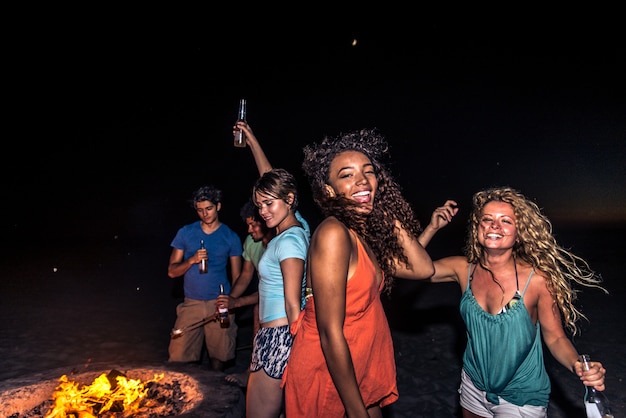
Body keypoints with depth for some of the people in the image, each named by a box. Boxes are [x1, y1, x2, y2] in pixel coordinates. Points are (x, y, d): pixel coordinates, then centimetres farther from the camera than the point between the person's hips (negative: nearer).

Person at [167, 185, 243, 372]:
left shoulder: (231, 237, 2)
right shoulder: (185, 233, 4)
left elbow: (237, 277, 6)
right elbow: (172, 271, 3)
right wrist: (192, 260, -14)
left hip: (219, 304, -1)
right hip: (191, 303, 1)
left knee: (219, 355, 5)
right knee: (180, 357, -1)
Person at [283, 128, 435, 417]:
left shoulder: (366, 234, 3)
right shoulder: (333, 233, -23)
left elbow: (423, 269, -2)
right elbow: (330, 334, -24)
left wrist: (390, 216, -3)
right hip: (326, 376, -8)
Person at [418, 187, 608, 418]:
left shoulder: (537, 280, -21)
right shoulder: (464, 269, -13)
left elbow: (555, 337, -11)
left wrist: (578, 365, -29)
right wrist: (432, 228, -19)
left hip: (521, 399, -3)